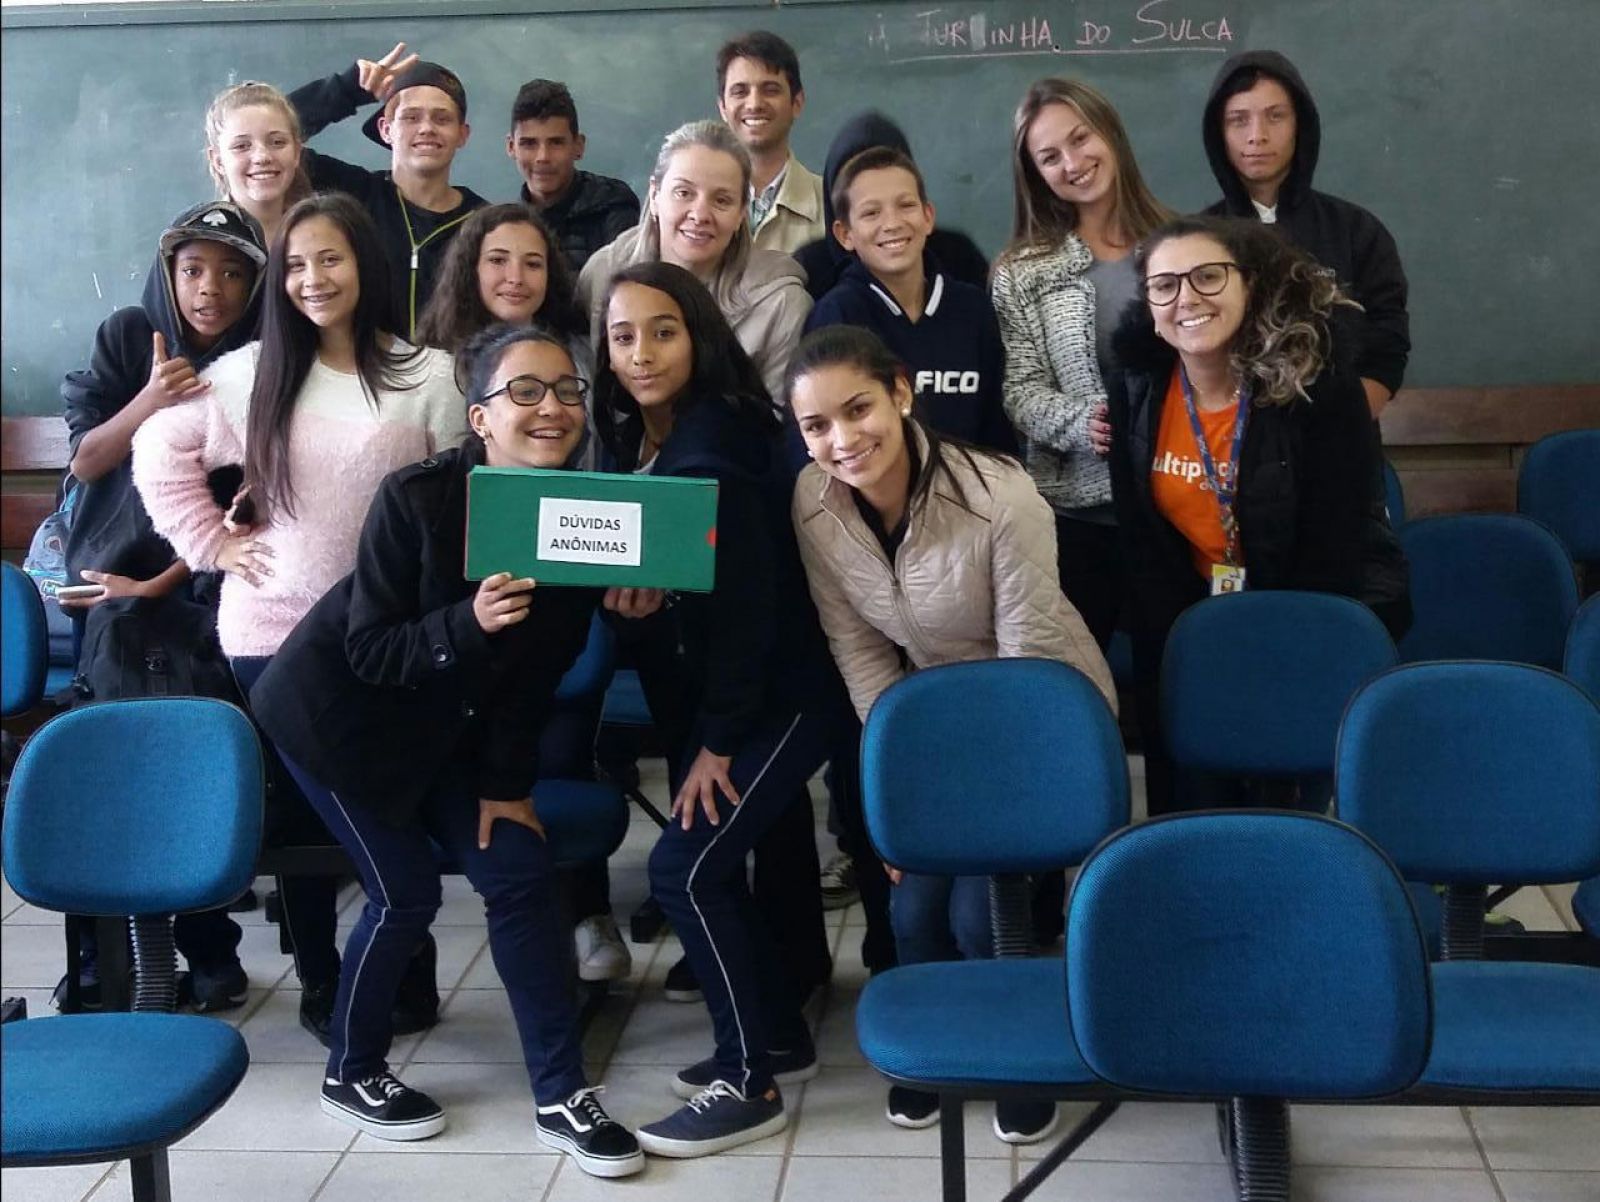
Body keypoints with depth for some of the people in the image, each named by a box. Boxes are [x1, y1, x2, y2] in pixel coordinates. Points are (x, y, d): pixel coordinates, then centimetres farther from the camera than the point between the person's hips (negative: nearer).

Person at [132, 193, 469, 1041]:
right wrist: (213, 542, 3)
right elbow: (159, 452, 11)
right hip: (272, 629, 2)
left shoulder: (430, 375, -3)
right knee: (301, 807, 9)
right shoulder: (250, 371, 4)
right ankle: (319, 983, 23)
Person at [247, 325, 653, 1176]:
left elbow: (538, 668, -4)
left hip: (442, 724, 5)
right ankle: (350, 1074, 21)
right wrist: (468, 622, -41)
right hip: (338, 707, -5)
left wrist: (507, 782, -2)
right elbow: (368, 651, -24)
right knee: (406, 892, -4)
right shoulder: (417, 497, -28)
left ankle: (560, 1095, 7)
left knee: (520, 874, -3)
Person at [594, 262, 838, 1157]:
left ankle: (750, 1083, 4)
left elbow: (747, 604, -22)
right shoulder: (635, 445, 4)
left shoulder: (716, 453, -22)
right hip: (701, 701, 9)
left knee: (684, 868, -10)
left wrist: (718, 742, -18)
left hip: (780, 698, -8)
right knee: (712, 866, 12)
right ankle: (781, 1037, 30)